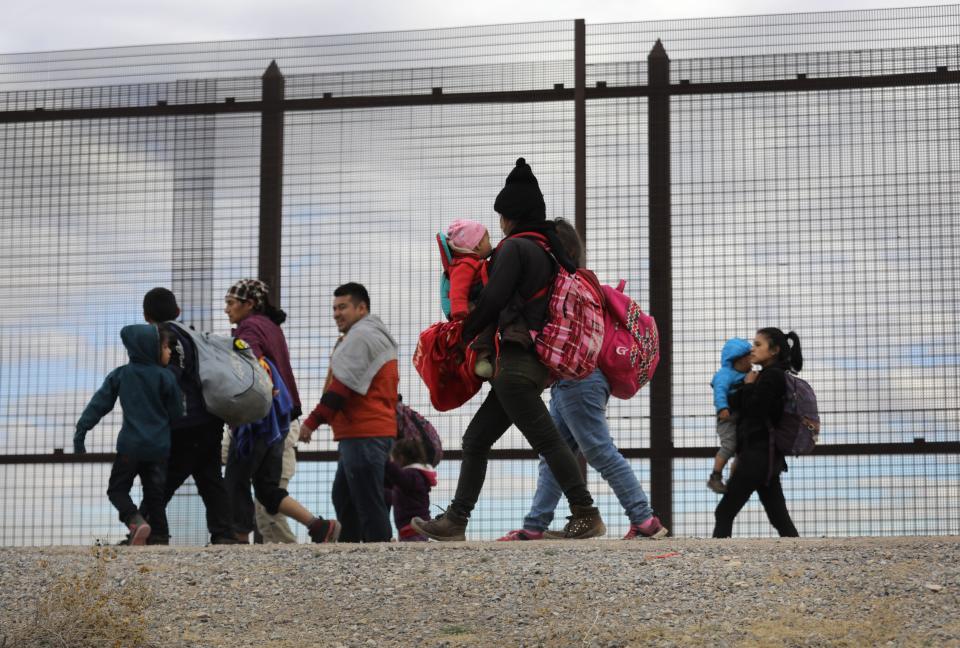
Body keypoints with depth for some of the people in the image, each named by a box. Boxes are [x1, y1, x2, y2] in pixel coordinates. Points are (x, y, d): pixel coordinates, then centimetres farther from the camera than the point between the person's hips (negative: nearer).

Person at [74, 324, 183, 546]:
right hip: (159, 447, 0)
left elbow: (99, 404, -2)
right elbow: (176, 414, 1)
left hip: (129, 446, 0)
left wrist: (80, 432, 1)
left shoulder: (120, 374, 1)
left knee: (117, 489, 11)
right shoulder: (166, 377, -4)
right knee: (155, 495, 11)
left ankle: (135, 520, -14)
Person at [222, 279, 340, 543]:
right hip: (278, 420, 9)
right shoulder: (272, 327, 21)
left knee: (236, 483, -2)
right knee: (268, 489, 10)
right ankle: (320, 527, 0)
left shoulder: (249, 328, -8)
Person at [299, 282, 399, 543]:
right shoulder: (374, 335, 24)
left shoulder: (361, 336, -10)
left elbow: (342, 385, -18)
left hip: (364, 435, -11)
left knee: (368, 503, -10)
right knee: (343, 499, 15)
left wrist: (312, 421, -19)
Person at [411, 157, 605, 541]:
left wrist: (462, 335, 1)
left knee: (546, 440, -12)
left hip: (516, 362, -10)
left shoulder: (515, 248, -8)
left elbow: (492, 301, -12)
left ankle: (587, 516, -14)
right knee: (476, 440, 10)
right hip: (533, 362, 10)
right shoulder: (549, 249, 18)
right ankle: (455, 522, 11)